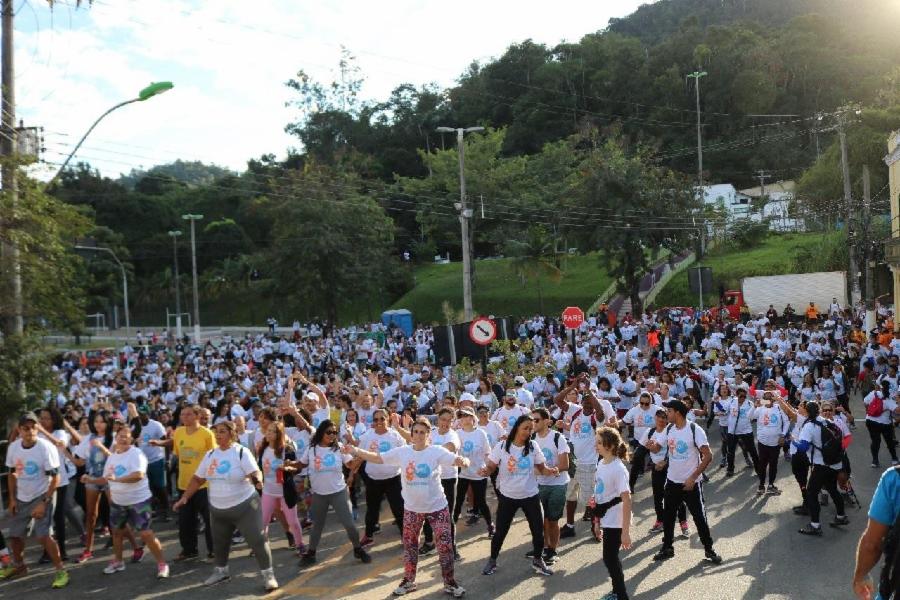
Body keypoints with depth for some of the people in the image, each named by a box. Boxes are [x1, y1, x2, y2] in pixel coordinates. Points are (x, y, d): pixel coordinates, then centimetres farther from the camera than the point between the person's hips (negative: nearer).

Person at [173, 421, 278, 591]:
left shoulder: (242, 452, -13)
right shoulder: (210, 455, 3)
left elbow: (255, 472, -24)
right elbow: (197, 479, 10)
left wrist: (257, 480, -46)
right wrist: (184, 498, 5)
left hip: (244, 506, -6)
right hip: (217, 509, 6)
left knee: (257, 540, -4)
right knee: (219, 542, 20)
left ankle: (267, 574, 9)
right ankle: (221, 571, 41)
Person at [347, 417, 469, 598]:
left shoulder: (437, 451, -15)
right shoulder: (402, 452, -7)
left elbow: (457, 460, -25)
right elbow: (378, 458, -5)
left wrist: (463, 461, -50)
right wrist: (356, 451, -19)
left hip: (437, 507, -3)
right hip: (412, 508, 3)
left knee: (445, 545, 5)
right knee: (409, 545, 15)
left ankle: (449, 583, 23)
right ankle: (409, 581, 34)